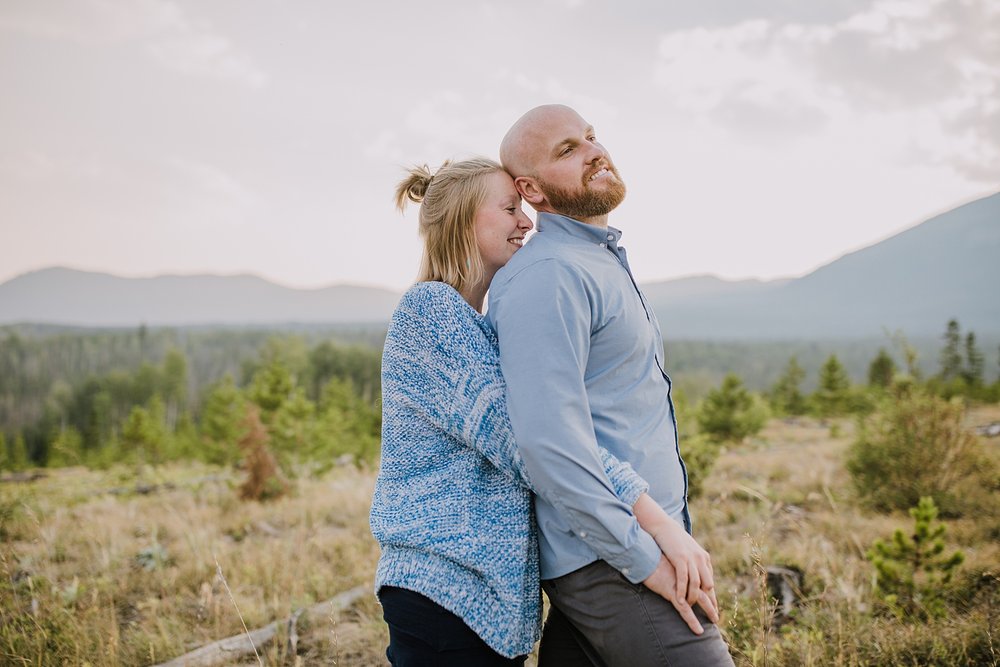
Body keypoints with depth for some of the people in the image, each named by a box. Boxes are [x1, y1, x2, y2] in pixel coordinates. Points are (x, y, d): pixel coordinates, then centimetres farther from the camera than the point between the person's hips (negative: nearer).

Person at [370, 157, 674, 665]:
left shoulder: (479, 323, 16)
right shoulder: (428, 308, -13)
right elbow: (522, 435, -23)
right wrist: (656, 518, -26)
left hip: (497, 585, 9)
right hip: (446, 585, -9)